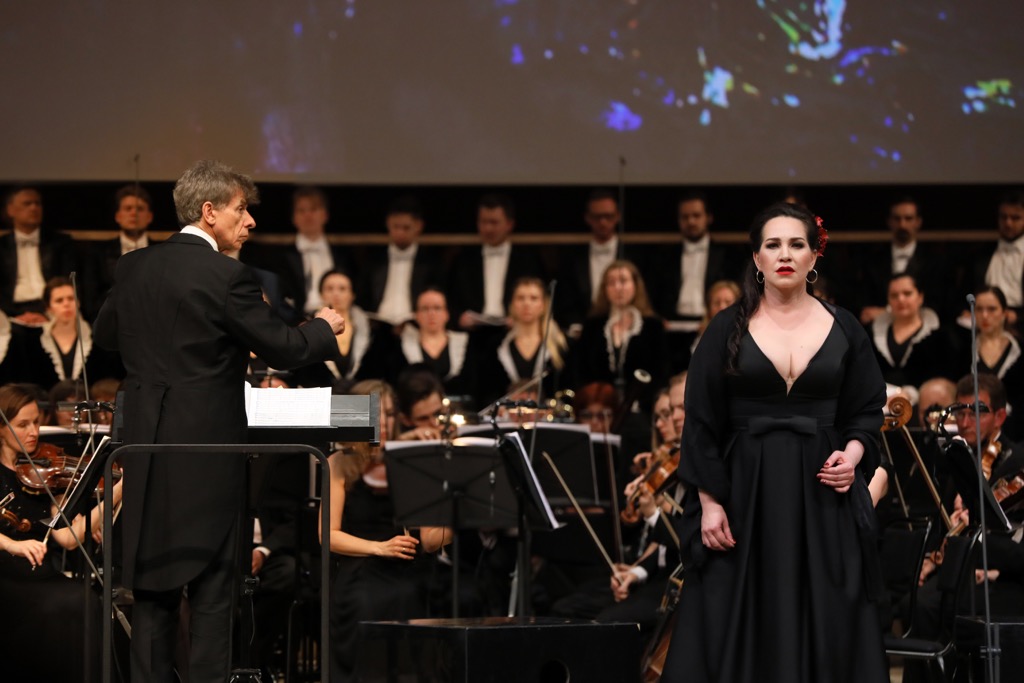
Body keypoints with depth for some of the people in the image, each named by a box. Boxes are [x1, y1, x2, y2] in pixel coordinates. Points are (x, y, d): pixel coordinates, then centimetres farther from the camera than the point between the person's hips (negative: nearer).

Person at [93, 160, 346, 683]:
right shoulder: (226, 277, -14)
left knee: (153, 584, 10)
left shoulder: (134, 267, 5)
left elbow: (105, 333, 20)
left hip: (146, 444, 6)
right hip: (208, 444, -6)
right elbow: (284, 349, -10)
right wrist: (324, 328, 10)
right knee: (212, 581, 1)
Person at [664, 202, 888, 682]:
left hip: (822, 498, 1)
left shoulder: (843, 328, 5)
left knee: (824, 625, 0)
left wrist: (854, 453, -11)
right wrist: (708, 501, -8)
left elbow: (868, 410, 10)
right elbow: (701, 422, -1)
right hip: (746, 493, -1)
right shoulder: (728, 329, 1)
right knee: (738, 624, -2)